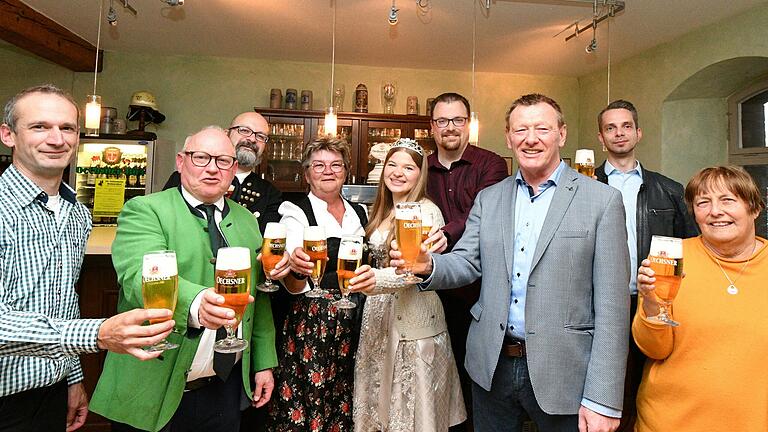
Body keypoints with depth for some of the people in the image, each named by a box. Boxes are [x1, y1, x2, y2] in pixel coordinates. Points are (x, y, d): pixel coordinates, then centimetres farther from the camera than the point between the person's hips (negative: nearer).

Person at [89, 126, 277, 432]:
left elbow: (259, 298, 8)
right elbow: (141, 275, -27)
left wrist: (264, 363, 7)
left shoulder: (247, 221, 7)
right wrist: (195, 303, -46)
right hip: (156, 392, -4)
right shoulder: (144, 211, -8)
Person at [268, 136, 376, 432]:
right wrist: (296, 270, -34)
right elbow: (294, 286, -13)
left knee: (344, 407, 8)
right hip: (311, 325, -4)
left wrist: (372, 276, 0)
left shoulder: (360, 213, 10)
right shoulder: (296, 213, -4)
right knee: (307, 406, 1)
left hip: (353, 324, 4)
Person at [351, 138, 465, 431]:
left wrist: (373, 280, -41)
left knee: (411, 405, 8)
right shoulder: (383, 211, 11)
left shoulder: (427, 212, -14)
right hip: (378, 314, 7)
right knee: (379, 399, 17)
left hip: (413, 321, -7)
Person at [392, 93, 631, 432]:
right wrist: (427, 265, -20)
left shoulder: (602, 200, -7)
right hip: (491, 366, 4)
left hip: (560, 372, -3)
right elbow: (466, 263, 2)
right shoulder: (488, 199, 6)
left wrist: (603, 400, -12)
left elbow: (611, 305, -9)